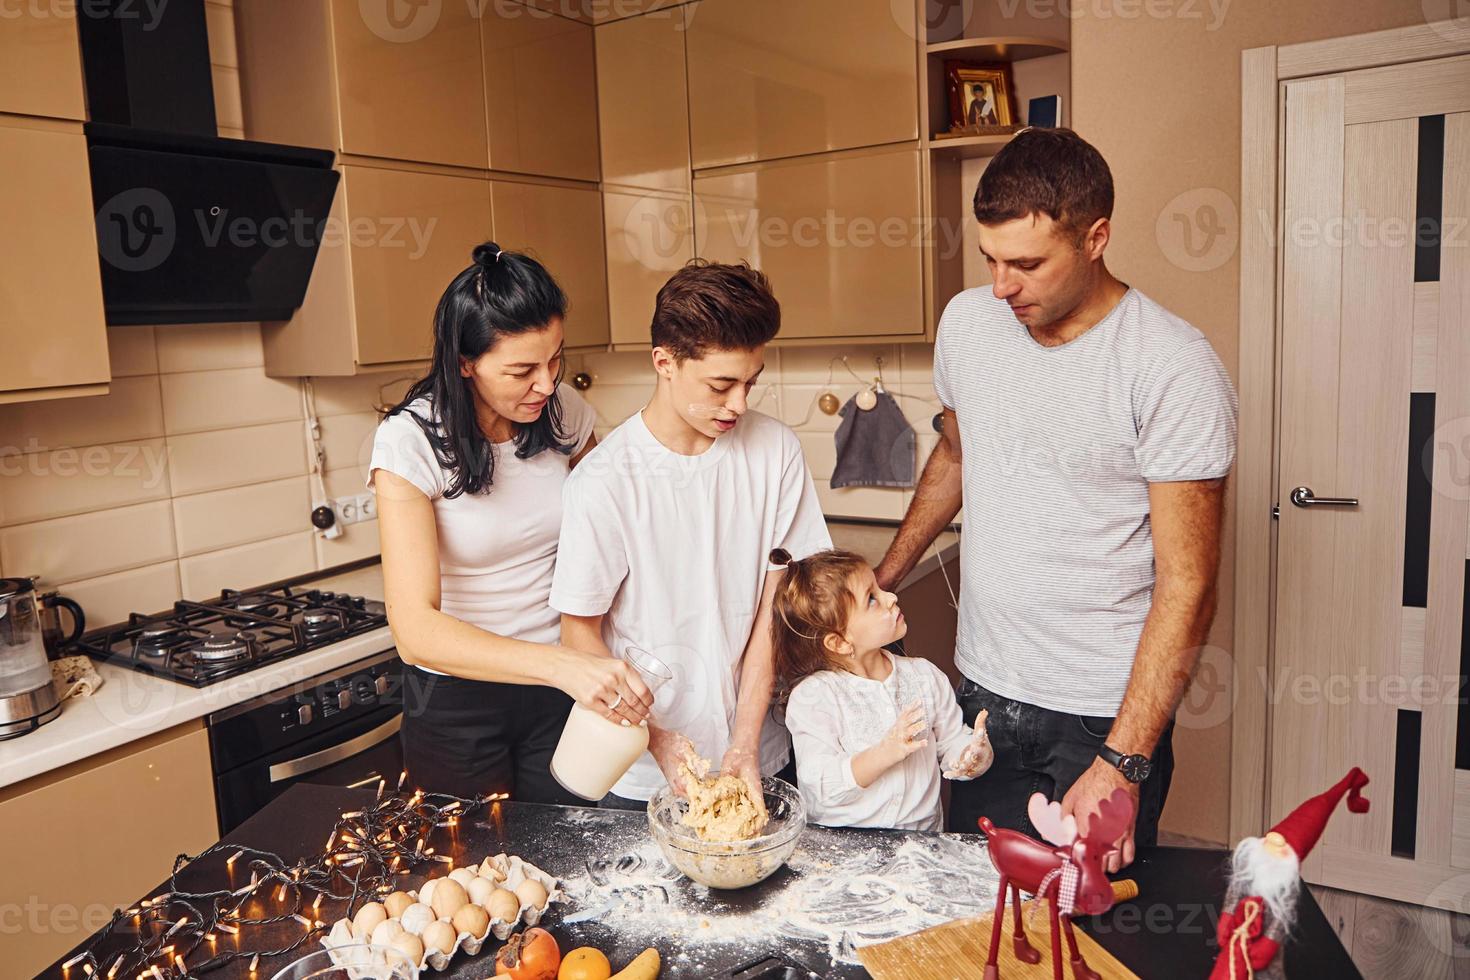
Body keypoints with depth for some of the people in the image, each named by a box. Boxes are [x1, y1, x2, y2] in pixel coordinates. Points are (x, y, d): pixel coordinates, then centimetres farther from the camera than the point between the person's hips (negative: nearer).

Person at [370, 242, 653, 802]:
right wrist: (563, 665, -41)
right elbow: (416, 630, -28)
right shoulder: (410, 441, -20)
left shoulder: (563, 413, -8)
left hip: (560, 689, 3)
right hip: (457, 697, -3)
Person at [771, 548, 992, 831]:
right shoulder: (813, 697, -9)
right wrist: (883, 754, -26)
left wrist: (972, 757, -9)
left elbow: (952, 740, 13)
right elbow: (822, 789, -14)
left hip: (923, 837, 5)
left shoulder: (925, 675, 6)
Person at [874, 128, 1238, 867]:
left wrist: (1121, 764, -20)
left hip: (1106, 714, -4)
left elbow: (1187, 588, -17)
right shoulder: (967, 321, 0)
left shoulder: (1174, 368, -17)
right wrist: (879, 583, 20)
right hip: (982, 694, 5)